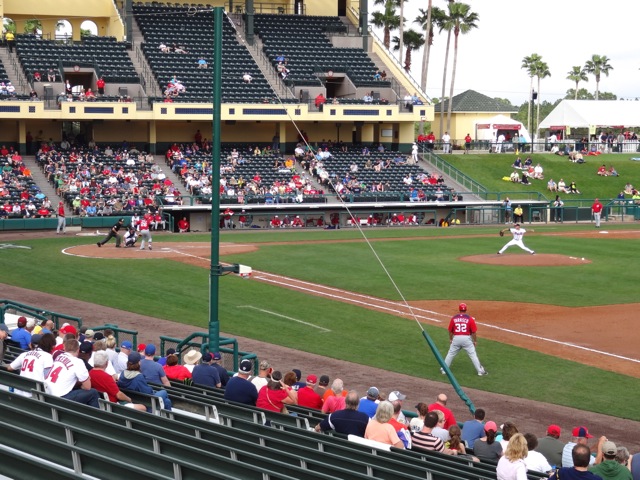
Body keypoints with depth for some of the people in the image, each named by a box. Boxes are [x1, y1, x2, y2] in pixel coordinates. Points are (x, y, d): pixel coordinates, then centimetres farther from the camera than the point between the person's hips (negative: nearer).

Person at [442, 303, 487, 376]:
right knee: (473, 355, 4)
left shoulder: (454, 318, 2)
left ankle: (443, 369, 18)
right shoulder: (470, 319, -4)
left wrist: (450, 339, 22)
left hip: (456, 338, 2)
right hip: (467, 338, -2)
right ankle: (480, 371, 5)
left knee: (450, 354, 14)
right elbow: (473, 331, -3)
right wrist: (475, 341, 8)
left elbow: (450, 330, 8)